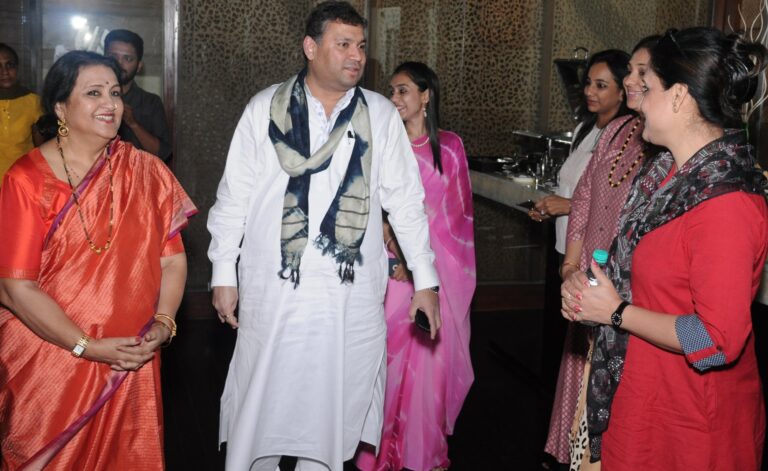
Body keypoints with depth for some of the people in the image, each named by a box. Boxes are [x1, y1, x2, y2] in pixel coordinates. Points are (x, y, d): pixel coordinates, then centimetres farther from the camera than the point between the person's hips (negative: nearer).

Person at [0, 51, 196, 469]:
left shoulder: (145, 171, 1)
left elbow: (172, 258, 2)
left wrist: (162, 324, -13)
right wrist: (89, 347, -16)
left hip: (131, 363, 3)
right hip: (48, 364, -3)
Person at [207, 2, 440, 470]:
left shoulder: (381, 115, 4)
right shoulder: (265, 109, 1)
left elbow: (406, 200, 6)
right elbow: (234, 196, 4)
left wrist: (425, 279, 5)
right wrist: (224, 274, 3)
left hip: (351, 295, 1)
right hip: (273, 290, -1)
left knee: (333, 402, 10)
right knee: (261, 402, 7)